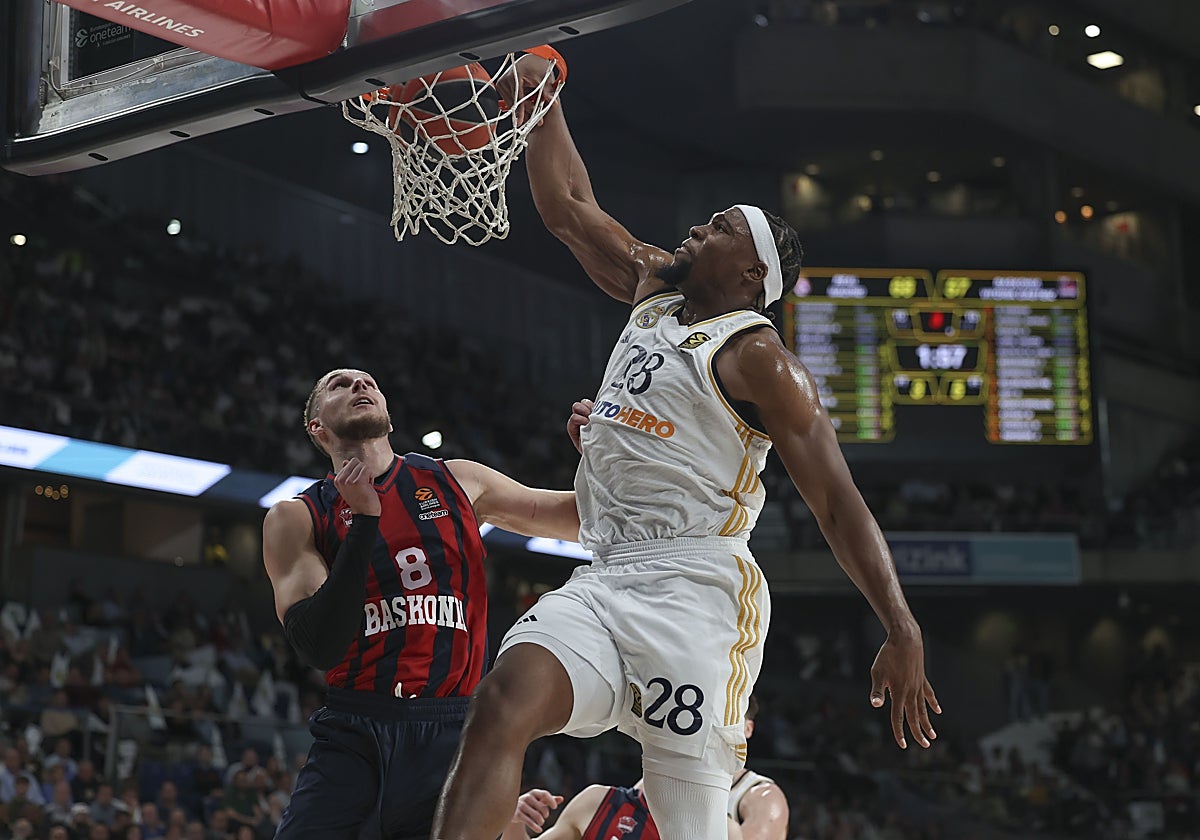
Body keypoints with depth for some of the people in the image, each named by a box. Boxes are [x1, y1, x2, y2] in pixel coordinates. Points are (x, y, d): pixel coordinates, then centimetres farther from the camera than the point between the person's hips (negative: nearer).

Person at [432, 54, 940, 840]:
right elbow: (567, 208, 27)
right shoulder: (655, 289, 19)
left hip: (693, 590, -6)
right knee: (502, 707, -22)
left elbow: (838, 502, -8)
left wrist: (903, 631, -17)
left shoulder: (757, 357, -3)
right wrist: (540, 95, 20)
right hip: (603, 581, 6)